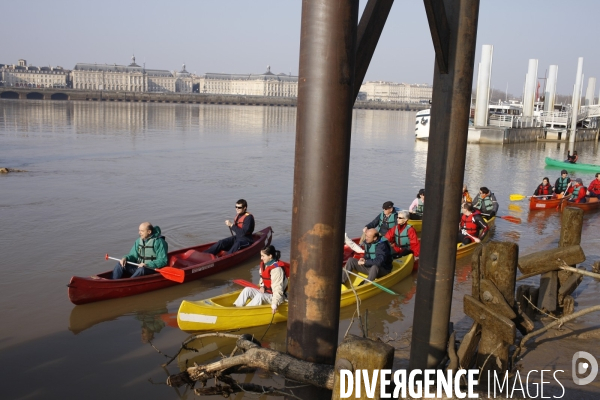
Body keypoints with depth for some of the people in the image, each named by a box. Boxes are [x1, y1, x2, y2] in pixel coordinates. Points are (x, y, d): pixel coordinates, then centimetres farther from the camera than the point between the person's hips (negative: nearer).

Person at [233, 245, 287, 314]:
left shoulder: (276, 269, -23)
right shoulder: (264, 264, 5)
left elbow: (278, 289, -28)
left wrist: (274, 304, -36)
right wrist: (262, 286, -1)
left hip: (274, 296, -9)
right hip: (265, 292, 9)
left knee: (259, 296, -34)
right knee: (247, 290, -9)